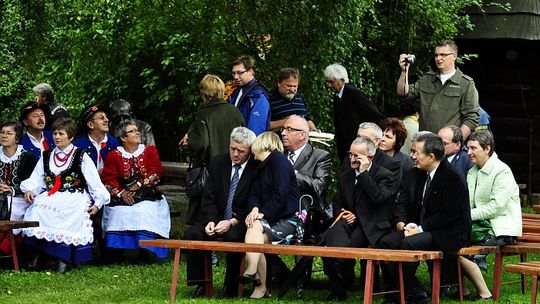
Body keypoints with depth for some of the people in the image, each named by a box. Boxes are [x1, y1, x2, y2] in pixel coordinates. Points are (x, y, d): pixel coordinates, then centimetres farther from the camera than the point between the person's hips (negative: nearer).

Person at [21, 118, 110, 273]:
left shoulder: (81, 157, 10)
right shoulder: (46, 157, 23)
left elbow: (95, 183, 6)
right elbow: (35, 180, 16)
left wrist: (98, 202, -3)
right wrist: (29, 190, -5)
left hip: (75, 198, -3)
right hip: (50, 195, 3)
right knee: (38, 206, -29)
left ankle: (65, 258, -33)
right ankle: (37, 255, -29)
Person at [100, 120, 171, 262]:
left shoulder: (150, 151, 12)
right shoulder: (114, 155, 9)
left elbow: (156, 172, 1)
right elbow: (108, 178, 1)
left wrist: (139, 185, -9)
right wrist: (120, 193, -13)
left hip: (147, 195, 0)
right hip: (122, 196, 0)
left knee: (145, 212, -29)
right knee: (118, 213, -26)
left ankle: (144, 253, -25)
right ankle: (114, 254, -19)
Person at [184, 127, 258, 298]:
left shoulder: (257, 169, -7)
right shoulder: (217, 164, 6)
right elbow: (209, 199, 6)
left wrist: (232, 222, -20)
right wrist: (211, 221, -13)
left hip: (242, 223, -5)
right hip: (218, 220, 5)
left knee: (233, 237, -37)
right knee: (192, 234, -21)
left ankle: (231, 288, -21)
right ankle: (200, 284, -10)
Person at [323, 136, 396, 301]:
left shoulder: (384, 176, 0)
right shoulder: (346, 176, 19)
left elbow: (378, 198, -18)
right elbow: (338, 203, 27)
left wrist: (364, 173, -15)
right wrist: (342, 214, 3)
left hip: (371, 226, -4)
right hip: (349, 221, 4)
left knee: (350, 244, -32)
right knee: (333, 234, -30)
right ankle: (337, 288, -20)